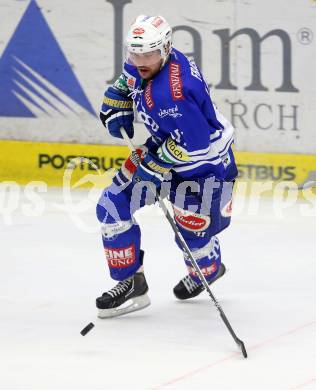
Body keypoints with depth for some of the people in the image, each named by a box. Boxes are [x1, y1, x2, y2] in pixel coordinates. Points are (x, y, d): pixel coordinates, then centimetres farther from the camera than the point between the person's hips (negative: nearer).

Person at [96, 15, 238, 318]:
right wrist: (116, 110, 4)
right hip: (161, 148, 9)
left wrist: (155, 165, -25)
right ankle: (131, 282, 8)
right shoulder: (140, 65, -10)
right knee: (111, 207, 0)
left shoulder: (171, 92, -37)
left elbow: (195, 143, -35)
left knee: (192, 234, 0)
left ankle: (209, 270, 38)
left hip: (205, 162, -9)